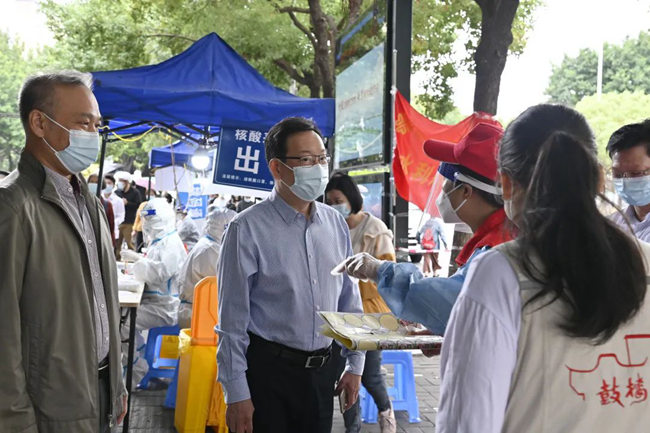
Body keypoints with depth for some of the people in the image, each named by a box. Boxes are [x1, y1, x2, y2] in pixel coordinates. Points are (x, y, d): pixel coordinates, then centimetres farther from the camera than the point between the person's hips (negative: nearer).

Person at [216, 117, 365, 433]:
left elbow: (349, 300, 13)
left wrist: (354, 366, 11)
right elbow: (232, 321, -11)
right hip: (268, 370, -5)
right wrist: (236, 395, -11)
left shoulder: (335, 223, 5)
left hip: (322, 371, 5)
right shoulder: (248, 229, -12)